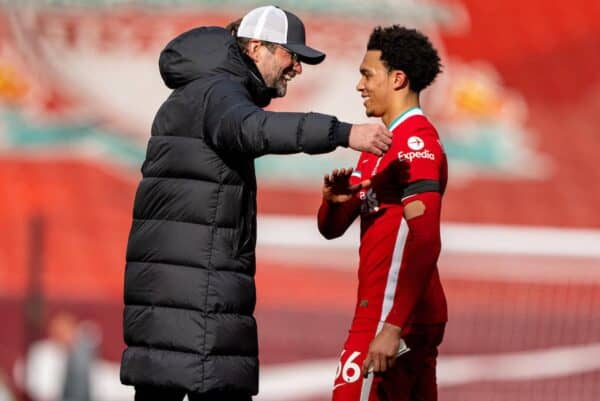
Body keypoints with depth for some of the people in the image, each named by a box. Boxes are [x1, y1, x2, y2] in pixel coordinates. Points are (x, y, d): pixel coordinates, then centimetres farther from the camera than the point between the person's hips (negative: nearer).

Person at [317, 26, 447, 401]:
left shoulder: (416, 141, -11)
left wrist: (392, 327, -29)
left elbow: (422, 240, -22)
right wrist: (334, 199, -6)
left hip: (395, 314, -10)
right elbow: (332, 228, 19)